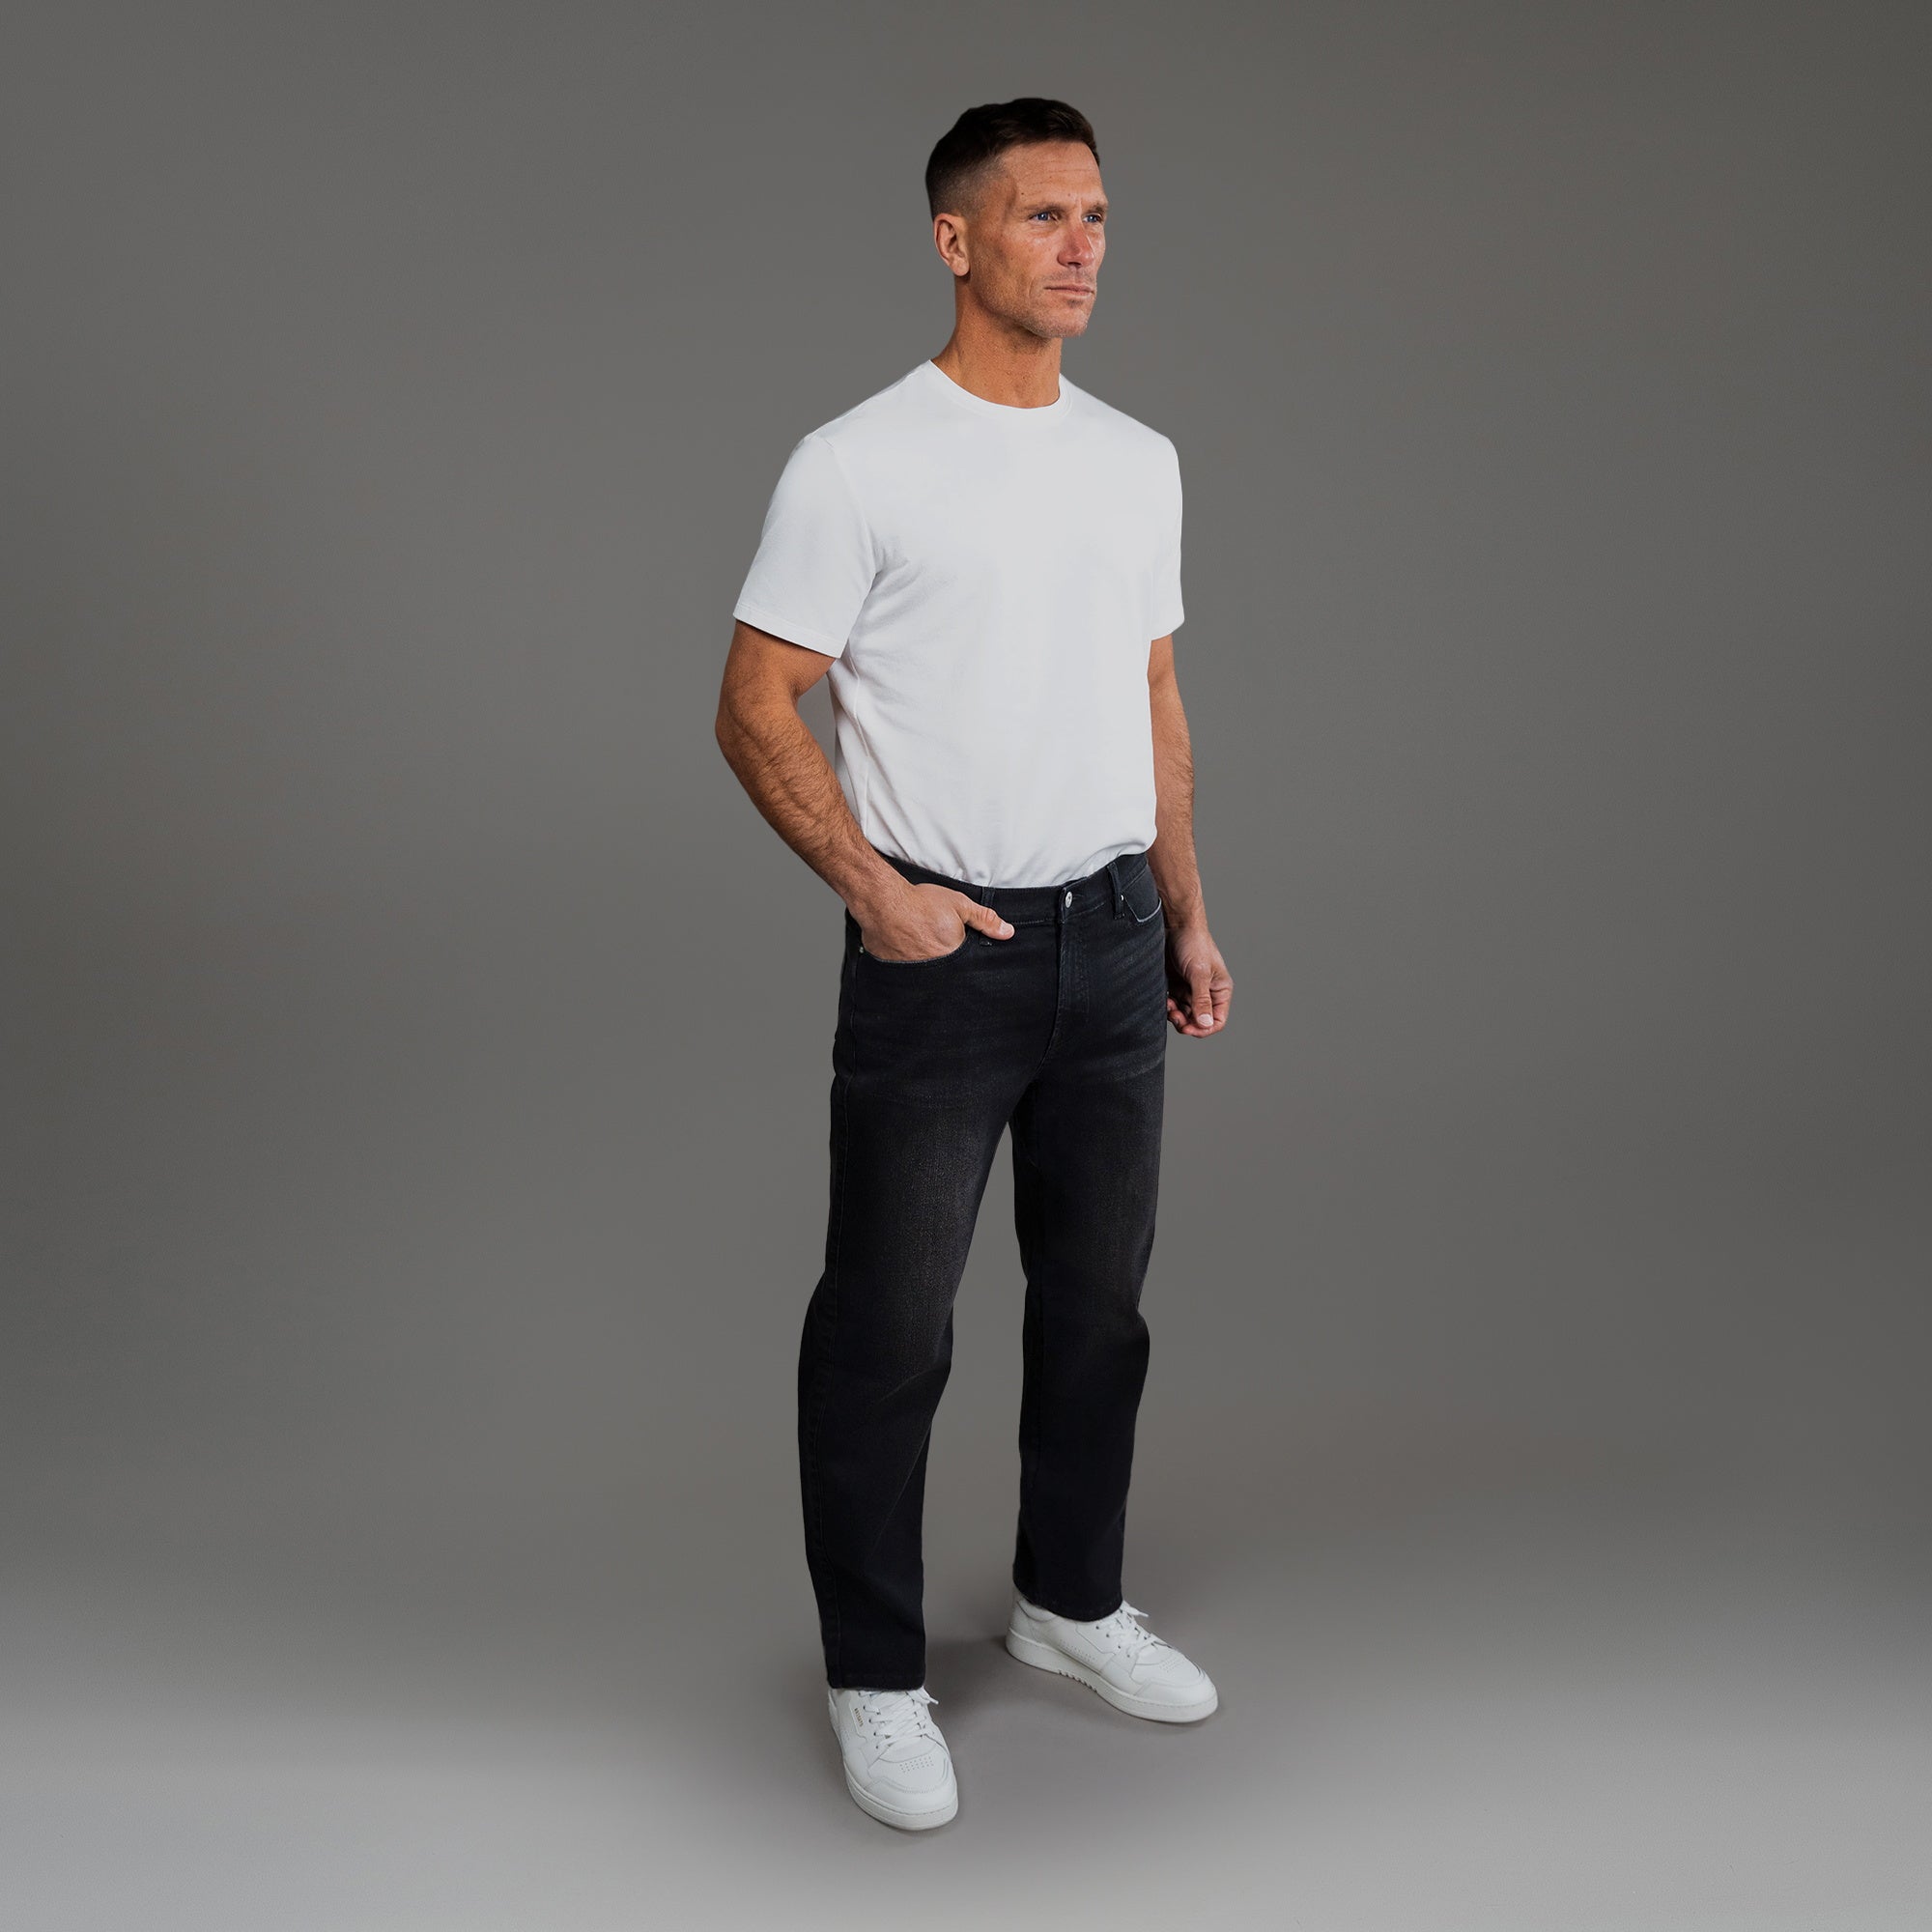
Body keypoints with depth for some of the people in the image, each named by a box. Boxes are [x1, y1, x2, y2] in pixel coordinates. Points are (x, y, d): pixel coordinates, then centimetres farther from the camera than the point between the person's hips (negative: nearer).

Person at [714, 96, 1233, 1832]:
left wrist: (1186, 914, 14)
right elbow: (757, 712, -10)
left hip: (1112, 939, 6)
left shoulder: (1139, 462, 9)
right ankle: (877, 1675, 19)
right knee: (890, 1326, 3)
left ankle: (1071, 1599, 37)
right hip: (940, 951, -6)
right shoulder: (859, 466, -11)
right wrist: (874, 889, -20)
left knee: (1098, 1299, 17)